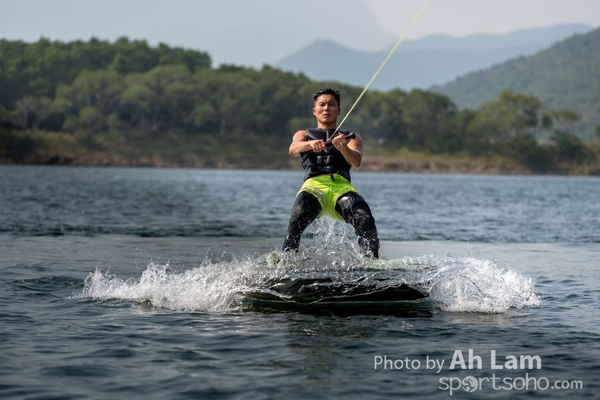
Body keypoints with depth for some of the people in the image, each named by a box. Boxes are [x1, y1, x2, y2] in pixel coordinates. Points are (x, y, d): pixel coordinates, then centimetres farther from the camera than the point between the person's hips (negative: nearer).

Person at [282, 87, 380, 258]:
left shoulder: (351, 137, 26)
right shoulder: (303, 135, 27)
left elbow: (356, 162, 3)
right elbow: (293, 149, 2)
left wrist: (343, 148, -21)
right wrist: (310, 144, -23)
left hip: (342, 186, 1)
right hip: (313, 185, 0)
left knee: (365, 220, -30)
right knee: (297, 220, -33)